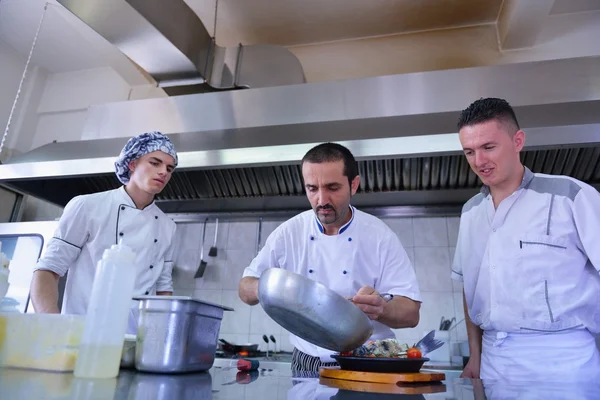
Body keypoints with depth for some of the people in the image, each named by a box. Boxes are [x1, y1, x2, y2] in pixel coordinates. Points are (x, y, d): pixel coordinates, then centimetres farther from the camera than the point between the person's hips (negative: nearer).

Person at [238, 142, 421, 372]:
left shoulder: (380, 236, -6)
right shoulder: (289, 233, -1)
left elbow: (411, 313, -6)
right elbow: (246, 289, 4)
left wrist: (380, 308, -28)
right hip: (306, 364, 2)